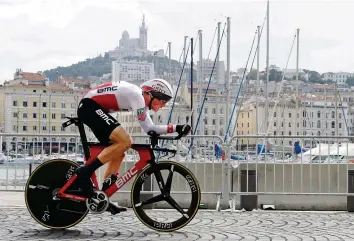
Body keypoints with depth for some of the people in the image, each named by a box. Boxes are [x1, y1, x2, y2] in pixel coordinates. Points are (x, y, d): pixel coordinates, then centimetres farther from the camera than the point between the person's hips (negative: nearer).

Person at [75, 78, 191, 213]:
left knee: (118, 152, 9)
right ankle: (85, 172, -18)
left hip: (93, 109, 11)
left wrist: (177, 128, 6)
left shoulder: (142, 100, 13)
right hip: (89, 106, -11)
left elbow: (149, 128, 12)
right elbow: (148, 129, -16)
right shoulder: (137, 96, -16)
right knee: (125, 142, -22)